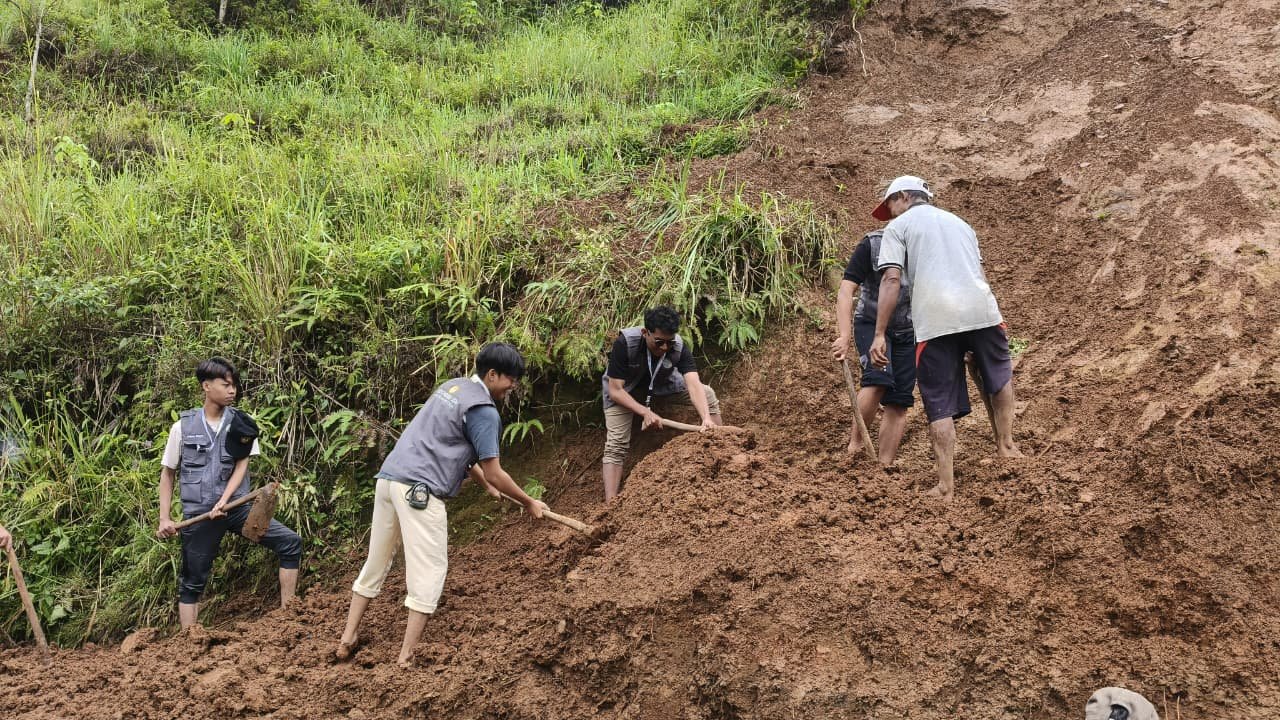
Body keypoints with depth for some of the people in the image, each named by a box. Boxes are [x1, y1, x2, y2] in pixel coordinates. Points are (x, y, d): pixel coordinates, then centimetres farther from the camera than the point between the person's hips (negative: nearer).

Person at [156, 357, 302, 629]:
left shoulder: (241, 424, 3)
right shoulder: (183, 427, 0)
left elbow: (242, 464, -2)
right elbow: (168, 474, 7)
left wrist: (224, 501, -19)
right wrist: (164, 519, 0)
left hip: (237, 506, 1)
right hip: (198, 513, -1)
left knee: (290, 542, -11)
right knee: (192, 583, 4)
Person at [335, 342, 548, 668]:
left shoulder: (453, 385, 19)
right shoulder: (484, 411, -8)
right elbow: (494, 473, -6)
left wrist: (484, 484, 35)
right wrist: (529, 502, 9)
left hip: (388, 478, 9)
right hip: (419, 490, -9)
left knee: (376, 562, 18)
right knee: (429, 569, -2)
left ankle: (348, 637, 26)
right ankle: (407, 655, -3)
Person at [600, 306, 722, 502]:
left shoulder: (679, 346, -28)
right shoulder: (624, 344, -36)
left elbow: (694, 385, -38)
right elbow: (615, 391, -33)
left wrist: (706, 419, -54)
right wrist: (645, 412, -43)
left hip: (661, 385, 3)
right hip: (624, 391, -3)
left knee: (708, 395, -11)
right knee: (616, 445, -20)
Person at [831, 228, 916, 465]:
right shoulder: (872, 244, -18)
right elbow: (846, 290, -22)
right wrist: (844, 336, -33)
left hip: (908, 331, 3)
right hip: (871, 324, -3)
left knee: (898, 404, -3)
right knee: (878, 379, -28)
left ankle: (885, 467, 2)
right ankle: (855, 443, -13)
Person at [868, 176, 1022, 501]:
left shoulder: (898, 226, 12)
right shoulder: (960, 223, 29)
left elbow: (891, 280, -2)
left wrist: (880, 334, -5)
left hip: (935, 320, -4)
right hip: (981, 310, 4)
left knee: (941, 404, 1)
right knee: (1000, 377, 30)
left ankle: (946, 486, 0)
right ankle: (1006, 444, 32)